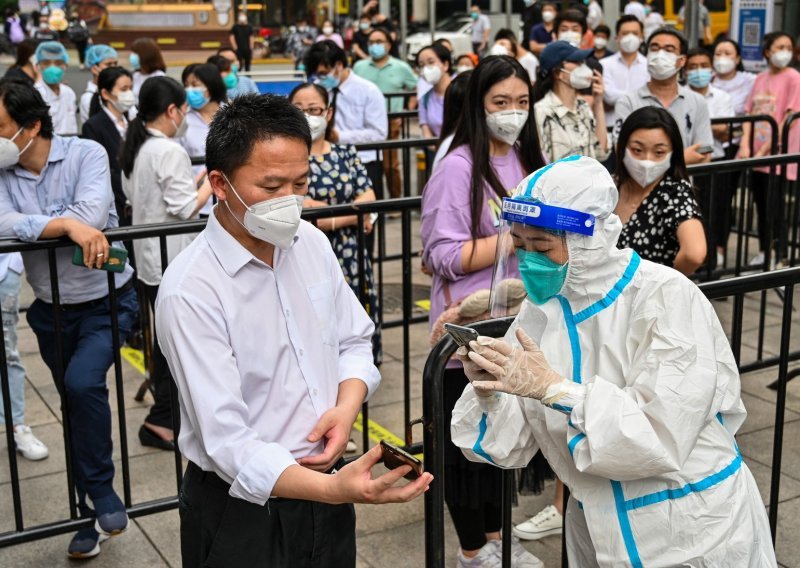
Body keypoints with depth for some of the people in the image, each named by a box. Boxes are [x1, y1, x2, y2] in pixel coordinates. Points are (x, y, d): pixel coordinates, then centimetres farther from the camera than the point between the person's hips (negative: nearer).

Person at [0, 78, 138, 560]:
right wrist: (66, 224, -33)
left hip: (107, 301, -4)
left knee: (83, 384, -27)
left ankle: (101, 493, -7)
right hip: (52, 310, 5)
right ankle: (95, 513, 28)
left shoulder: (86, 154, -13)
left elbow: (93, 213, -28)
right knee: (77, 408, 13)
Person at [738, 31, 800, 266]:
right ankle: (764, 253, 27)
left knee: (774, 208, -6)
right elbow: (749, 113, 7)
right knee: (761, 205, 14)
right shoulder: (760, 79, 11)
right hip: (755, 154, 5)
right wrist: (745, 145, -8)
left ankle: (779, 258, 2)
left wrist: (765, 150, -16)